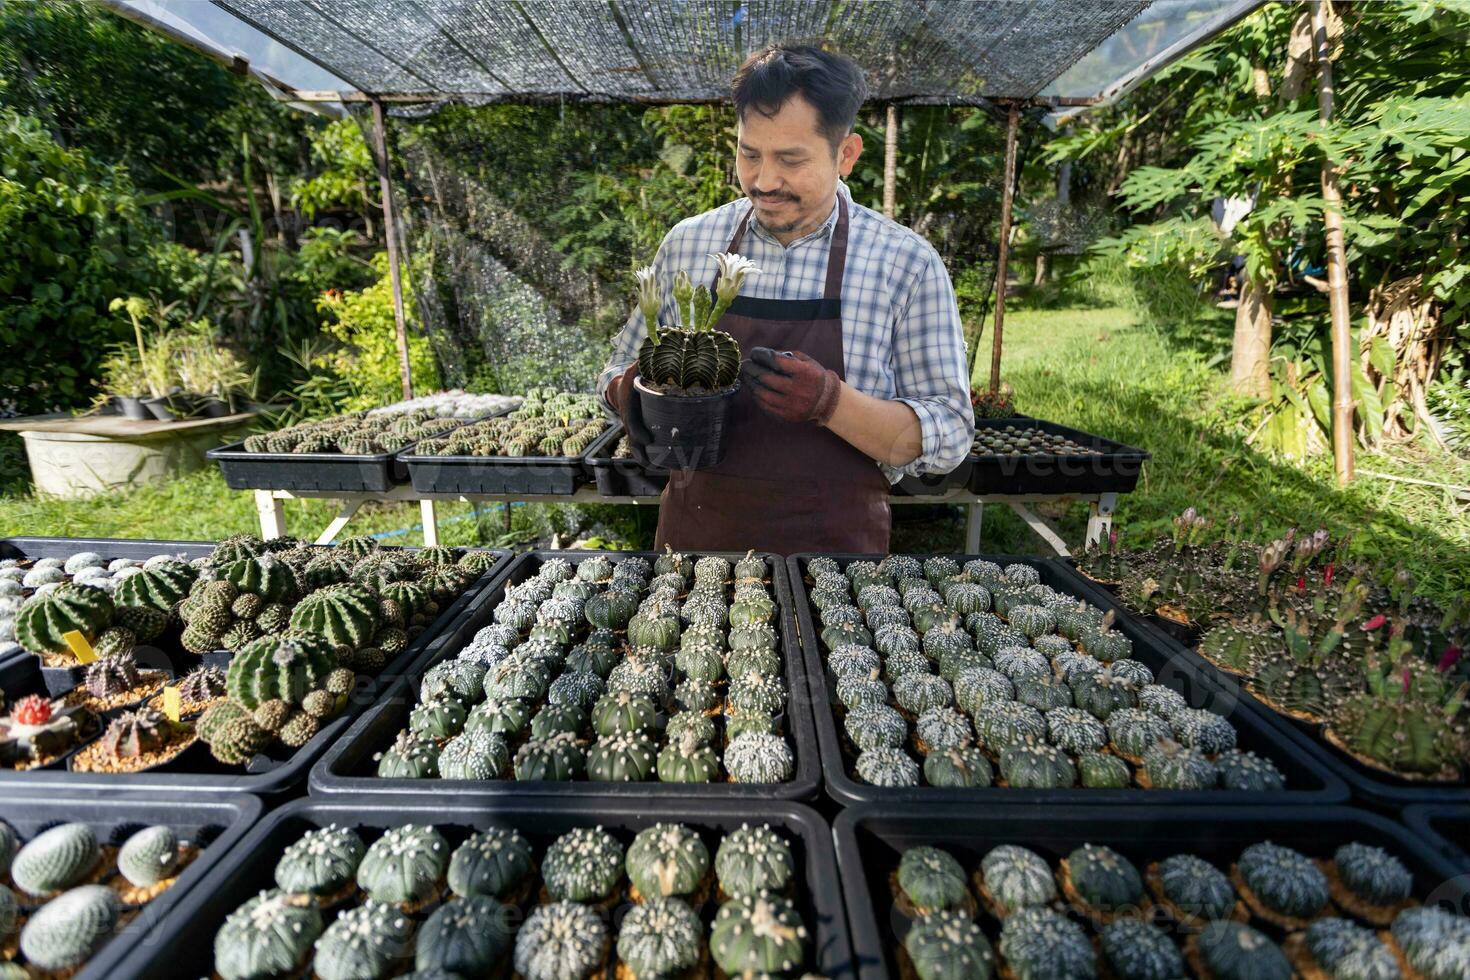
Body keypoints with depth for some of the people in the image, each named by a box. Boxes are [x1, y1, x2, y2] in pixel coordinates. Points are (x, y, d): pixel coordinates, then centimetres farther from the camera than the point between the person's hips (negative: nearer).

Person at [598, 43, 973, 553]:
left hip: (834, 543, -2)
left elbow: (949, 437, -10)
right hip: (692, 533, 3)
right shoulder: (685, 243, -1)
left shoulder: (908, 263, -8)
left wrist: (830, 402, -26)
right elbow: (622, 367, 9)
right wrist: (629, 392, -14)